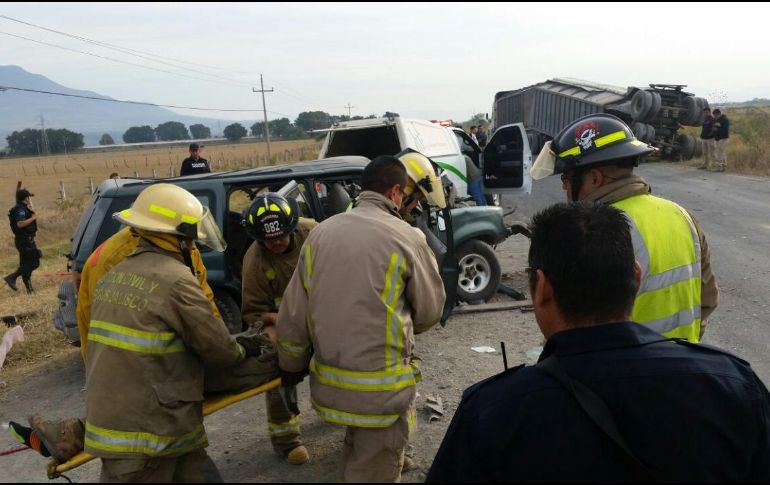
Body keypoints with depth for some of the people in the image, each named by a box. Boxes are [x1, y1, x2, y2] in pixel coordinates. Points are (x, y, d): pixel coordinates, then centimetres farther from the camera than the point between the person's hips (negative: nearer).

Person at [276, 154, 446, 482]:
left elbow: (292, 315, 6)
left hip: (328, 383, 5)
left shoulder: (319, 234, 1)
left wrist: (291, 368, 20)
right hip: (381, 389, -5)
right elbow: (430, 311, -2)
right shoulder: (406, 239, -14)